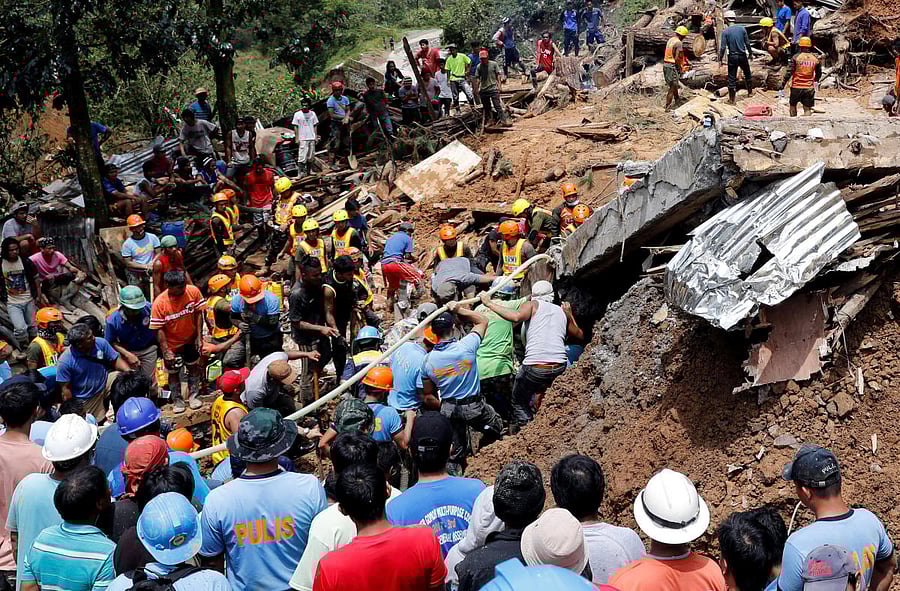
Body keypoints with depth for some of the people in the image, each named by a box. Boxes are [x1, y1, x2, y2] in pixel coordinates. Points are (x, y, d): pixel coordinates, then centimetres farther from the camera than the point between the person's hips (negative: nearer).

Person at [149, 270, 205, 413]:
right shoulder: (159, 303, -29)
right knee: (173, 373, 16)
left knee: (194, 367, 20)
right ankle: (177, 400, 37)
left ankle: (193, 396, 41)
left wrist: (199, 336, -10)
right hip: (172, 344, -2)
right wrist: (166, 351, -22)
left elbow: (198, 313, -10)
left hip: (191, 340, 2)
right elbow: (159, 329, -22)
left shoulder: (194, 291, -23)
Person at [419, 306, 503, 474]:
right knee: (496, 425, 25)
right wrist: (459, 310, 2)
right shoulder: (466, 346, -17)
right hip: (474, 406, -3)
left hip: (449, 409, 3)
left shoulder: (428, 360, -8)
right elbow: (483, 320, 2)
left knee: (456, 451, 15)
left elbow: (428, 397, 1)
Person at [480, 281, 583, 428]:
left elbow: (516, 316, -14)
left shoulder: (533, 305, 8)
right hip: (560, 367, 5)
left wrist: (489, 304, -6)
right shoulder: (562, 311, 21)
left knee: (519, 403, 16)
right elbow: (580, 336, 31)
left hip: (535, 366, -4)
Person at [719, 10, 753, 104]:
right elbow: (747, 43, 1)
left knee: (732, 78, 3)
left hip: (732, 57, -3)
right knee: (747, 74, 23)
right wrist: (749, 53, 14)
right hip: (743, 56, 3)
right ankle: (750, 91, 39)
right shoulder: (742, 28, -2)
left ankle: (731, 99, 4)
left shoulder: (725, 32, -10)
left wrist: (720, 59, -6)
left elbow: (723, 47, -13)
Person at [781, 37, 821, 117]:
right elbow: (819, 73, 18)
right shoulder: (815, 59, 4)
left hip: (796, 87, -2)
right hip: (809, 88, 2)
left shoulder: (796, 57, -7)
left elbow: (789, 73, -12)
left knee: (793, 105, 18)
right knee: (807, 109, 4)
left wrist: (782, 86, -9)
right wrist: (816, 81, 40)